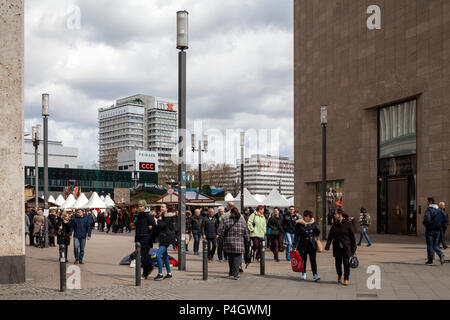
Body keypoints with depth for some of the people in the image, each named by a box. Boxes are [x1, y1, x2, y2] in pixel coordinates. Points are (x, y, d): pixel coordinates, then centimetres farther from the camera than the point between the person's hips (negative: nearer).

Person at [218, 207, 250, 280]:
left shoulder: (226, 221, -4)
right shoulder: (242, 221, 0)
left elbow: (221, 233, -2)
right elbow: (246, 233, 4)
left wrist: (224, 239, 15)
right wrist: (247, 241, 19)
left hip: (229, 244, 1)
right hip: (239, 243, 0)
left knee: (230, 259, 16)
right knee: (237, 259, 3)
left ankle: (231, 273, 25)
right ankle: (235, 275, -4)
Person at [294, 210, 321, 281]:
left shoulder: (313, 223, 5)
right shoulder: (299, 224, -5)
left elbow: (318, 231, 13)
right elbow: (297, 235, -5)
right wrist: (294, 246, -8)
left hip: (312, 245, 2)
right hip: (303, 245, -2)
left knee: (313, 260, -5)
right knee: (304, 260, 9)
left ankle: (315, 275, -8)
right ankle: (304, 273, 27)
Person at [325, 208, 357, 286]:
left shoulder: (347, 223, -8)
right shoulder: (335, 224, 2)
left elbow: (352, 236, -3)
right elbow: (330, 235, 2)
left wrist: (353, 247, -3)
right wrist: (327, 246, -7)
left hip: (346, 247, -3)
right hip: (337, 247, 3)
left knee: (346, 263, -2)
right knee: (338, 262, 10)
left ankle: (346, 279, 11)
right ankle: (339, 276, 35)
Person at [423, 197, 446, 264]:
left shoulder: (428, 210, -13)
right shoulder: (439, 210, 9)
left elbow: (426, 219, -28)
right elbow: (445, 219, 7)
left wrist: (425, 224, -8)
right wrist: (441, 226, 15)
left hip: (430, 230, -6)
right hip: (438, 231, 6)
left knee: (429, 245, 4)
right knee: (435, 245, 13)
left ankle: (430, 260, 7)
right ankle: (441, 255, -12)